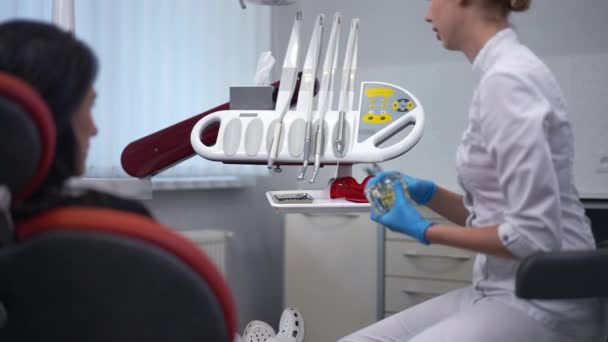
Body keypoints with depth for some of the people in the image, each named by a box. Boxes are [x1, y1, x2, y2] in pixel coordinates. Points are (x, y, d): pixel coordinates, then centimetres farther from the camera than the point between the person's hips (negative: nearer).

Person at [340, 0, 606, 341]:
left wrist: (426, 231, -11)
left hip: (541, 305, -9)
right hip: (502, 291, 9)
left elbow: (535, 235, -22)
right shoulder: (502, 72, 10)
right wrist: (427, 193, 6)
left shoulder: (508, 79, -18)